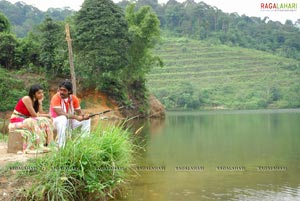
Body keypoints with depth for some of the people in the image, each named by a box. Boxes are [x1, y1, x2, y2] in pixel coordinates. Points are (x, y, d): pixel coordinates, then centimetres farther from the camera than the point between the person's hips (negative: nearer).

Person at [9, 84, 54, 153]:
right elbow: (34, 115, -20)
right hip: (17, 121, -8)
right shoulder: (27, 99, -17)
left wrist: (40, 102, -8)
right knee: (34, 122, -36)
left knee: (46, 121, -11)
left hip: (25, 121, 8)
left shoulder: (35, 101, 7)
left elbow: (41, 113, -1)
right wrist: (47, 115, -11)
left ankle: (47, 144, -18)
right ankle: (40, 146, -39)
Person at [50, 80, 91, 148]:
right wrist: (76, 117, -34)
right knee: (63, 119, -38)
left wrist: (83, 116, -25)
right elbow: (60, 113, -29)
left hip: (70, 121, 6)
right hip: (56, 121, -6)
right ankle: (61, 146, -33)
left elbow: (79, 112, 0)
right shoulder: (56, 98, -19)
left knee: (87, 119, -6)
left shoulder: (74, 98, -4)